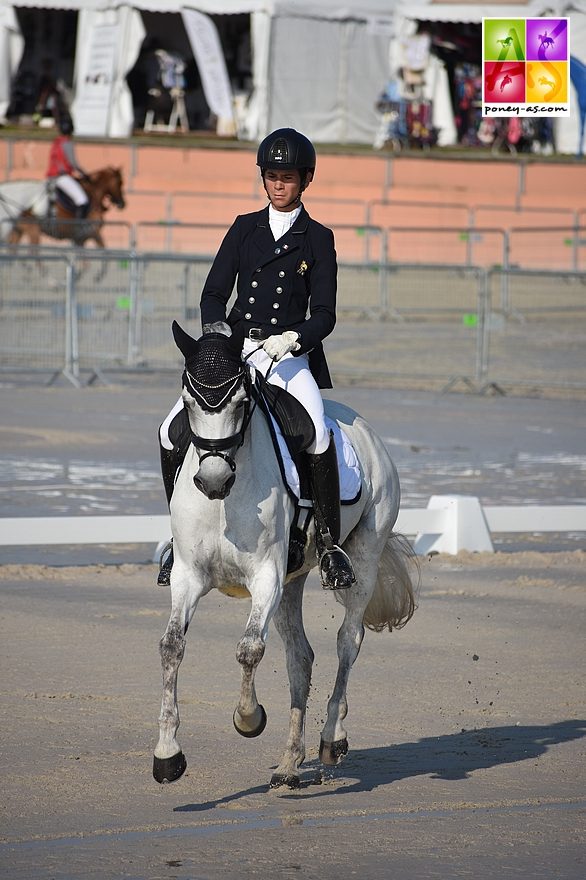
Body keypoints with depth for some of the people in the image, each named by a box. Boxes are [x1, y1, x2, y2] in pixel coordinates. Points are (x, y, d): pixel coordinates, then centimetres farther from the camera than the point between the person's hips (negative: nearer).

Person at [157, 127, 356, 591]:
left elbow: (324, 314, -1)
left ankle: (329, 544, -20)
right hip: (234, 351, 3)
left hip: (290, 355, -3)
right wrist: (215, 330, -11)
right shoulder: (245, 228, 12)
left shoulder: (318, 239, 4)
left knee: (317, 434, -30)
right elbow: (214, 292, 10)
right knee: (172, 431, -12)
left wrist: (293, 338, -21)